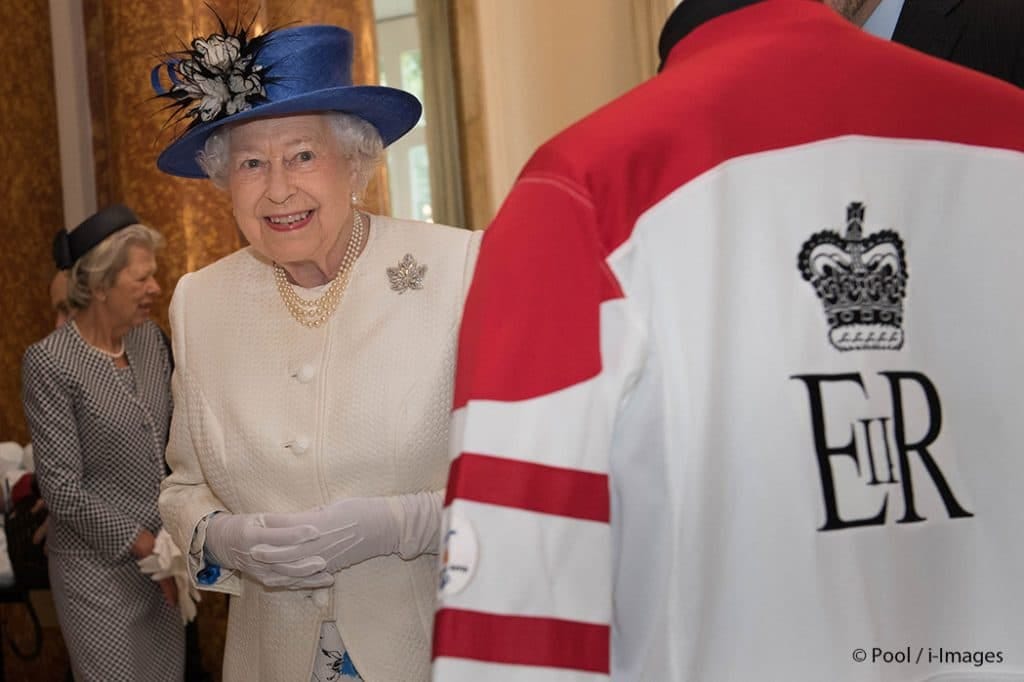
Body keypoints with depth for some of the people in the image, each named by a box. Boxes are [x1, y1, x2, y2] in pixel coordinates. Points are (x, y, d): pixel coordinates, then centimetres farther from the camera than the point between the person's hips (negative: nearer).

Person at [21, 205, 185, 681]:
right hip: (101, 565, -5)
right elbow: (62, 489, -15)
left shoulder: (150, 339, 3)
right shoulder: (49, 363, -15)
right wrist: (143, 544, -15)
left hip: (162, 552, 5)